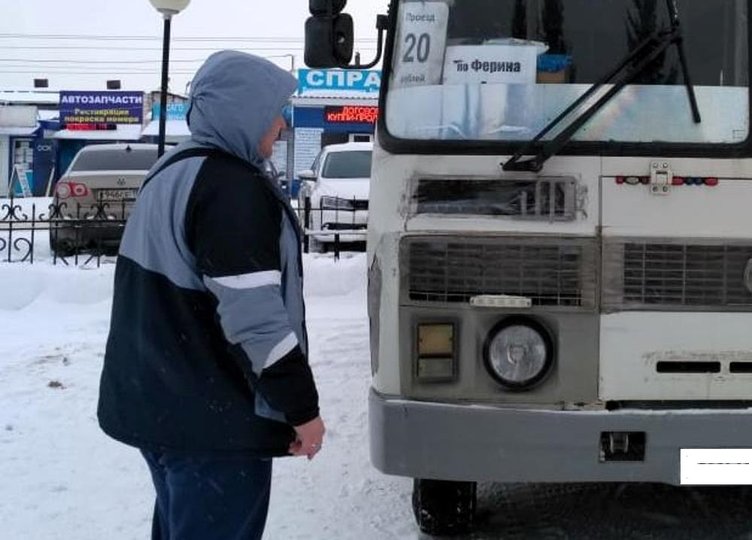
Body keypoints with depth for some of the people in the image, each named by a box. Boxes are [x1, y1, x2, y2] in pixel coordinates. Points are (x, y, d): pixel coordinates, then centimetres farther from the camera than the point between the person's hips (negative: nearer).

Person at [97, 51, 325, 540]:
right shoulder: (233, 188, -19)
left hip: (151, 404, 10)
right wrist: (302, 408, -15)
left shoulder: (167, 175, 13)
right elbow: (254, 319, -23)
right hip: (213, 420, -10)